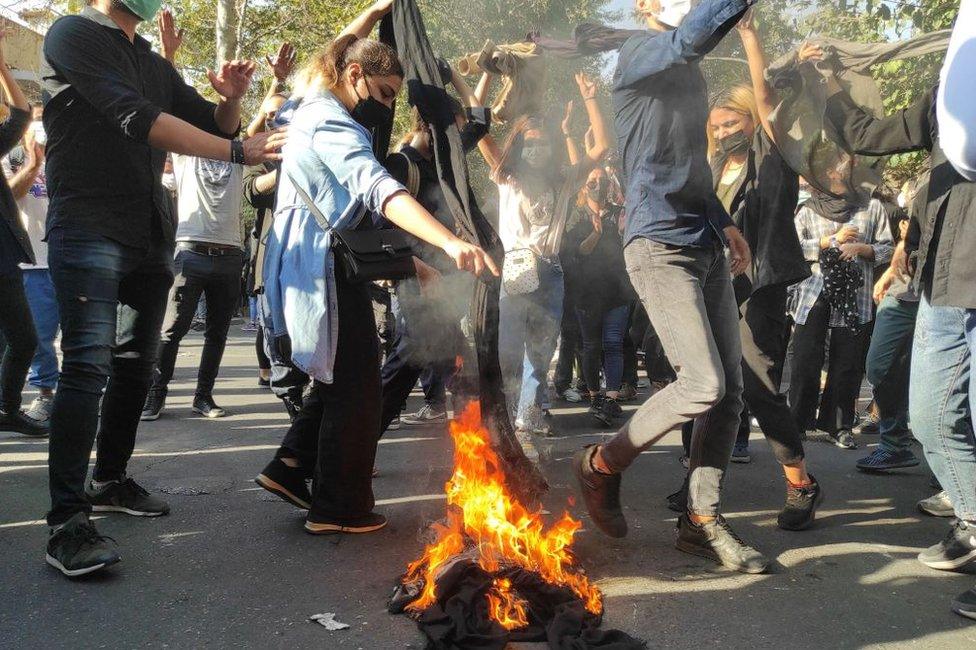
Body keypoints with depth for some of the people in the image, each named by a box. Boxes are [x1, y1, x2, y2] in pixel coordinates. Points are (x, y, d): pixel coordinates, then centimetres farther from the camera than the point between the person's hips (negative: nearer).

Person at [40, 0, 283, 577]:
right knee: (90, 363, -16)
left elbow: (214, 126, 21)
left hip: (151, 236, 8)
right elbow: (136, 118, -17)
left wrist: (231, 99, -3)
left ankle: (110, 482, 26)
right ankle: (67, 523, -16)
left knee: (137, 363, 11)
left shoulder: (154, 65, 19)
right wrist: (239, 152, -22)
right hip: (89, 231, -8)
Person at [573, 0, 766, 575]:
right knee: (704, 384, -15)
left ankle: (703, 519, 13)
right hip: (660, 247, -9)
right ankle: (603, 465, 7)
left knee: (731, 388, 3)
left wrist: (723, 221, 21)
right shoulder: (640, 55, -5)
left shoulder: (688, 73, 22)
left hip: (706, 247, 9)